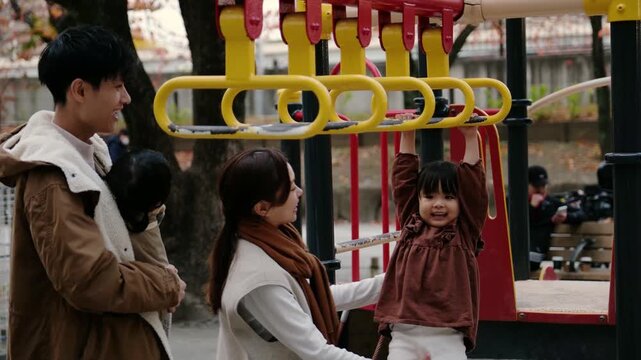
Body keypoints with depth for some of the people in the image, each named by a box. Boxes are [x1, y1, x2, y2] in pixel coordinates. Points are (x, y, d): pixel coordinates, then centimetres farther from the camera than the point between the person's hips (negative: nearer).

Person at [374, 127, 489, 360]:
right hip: (404, 334, 2)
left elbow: (474, 185, -3)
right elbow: (403, 179, 11)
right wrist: (407, 136, 9)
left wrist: (470, 138, -5)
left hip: (447, 337, -2)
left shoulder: (464, 233, 4)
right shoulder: (410, 226, 11)